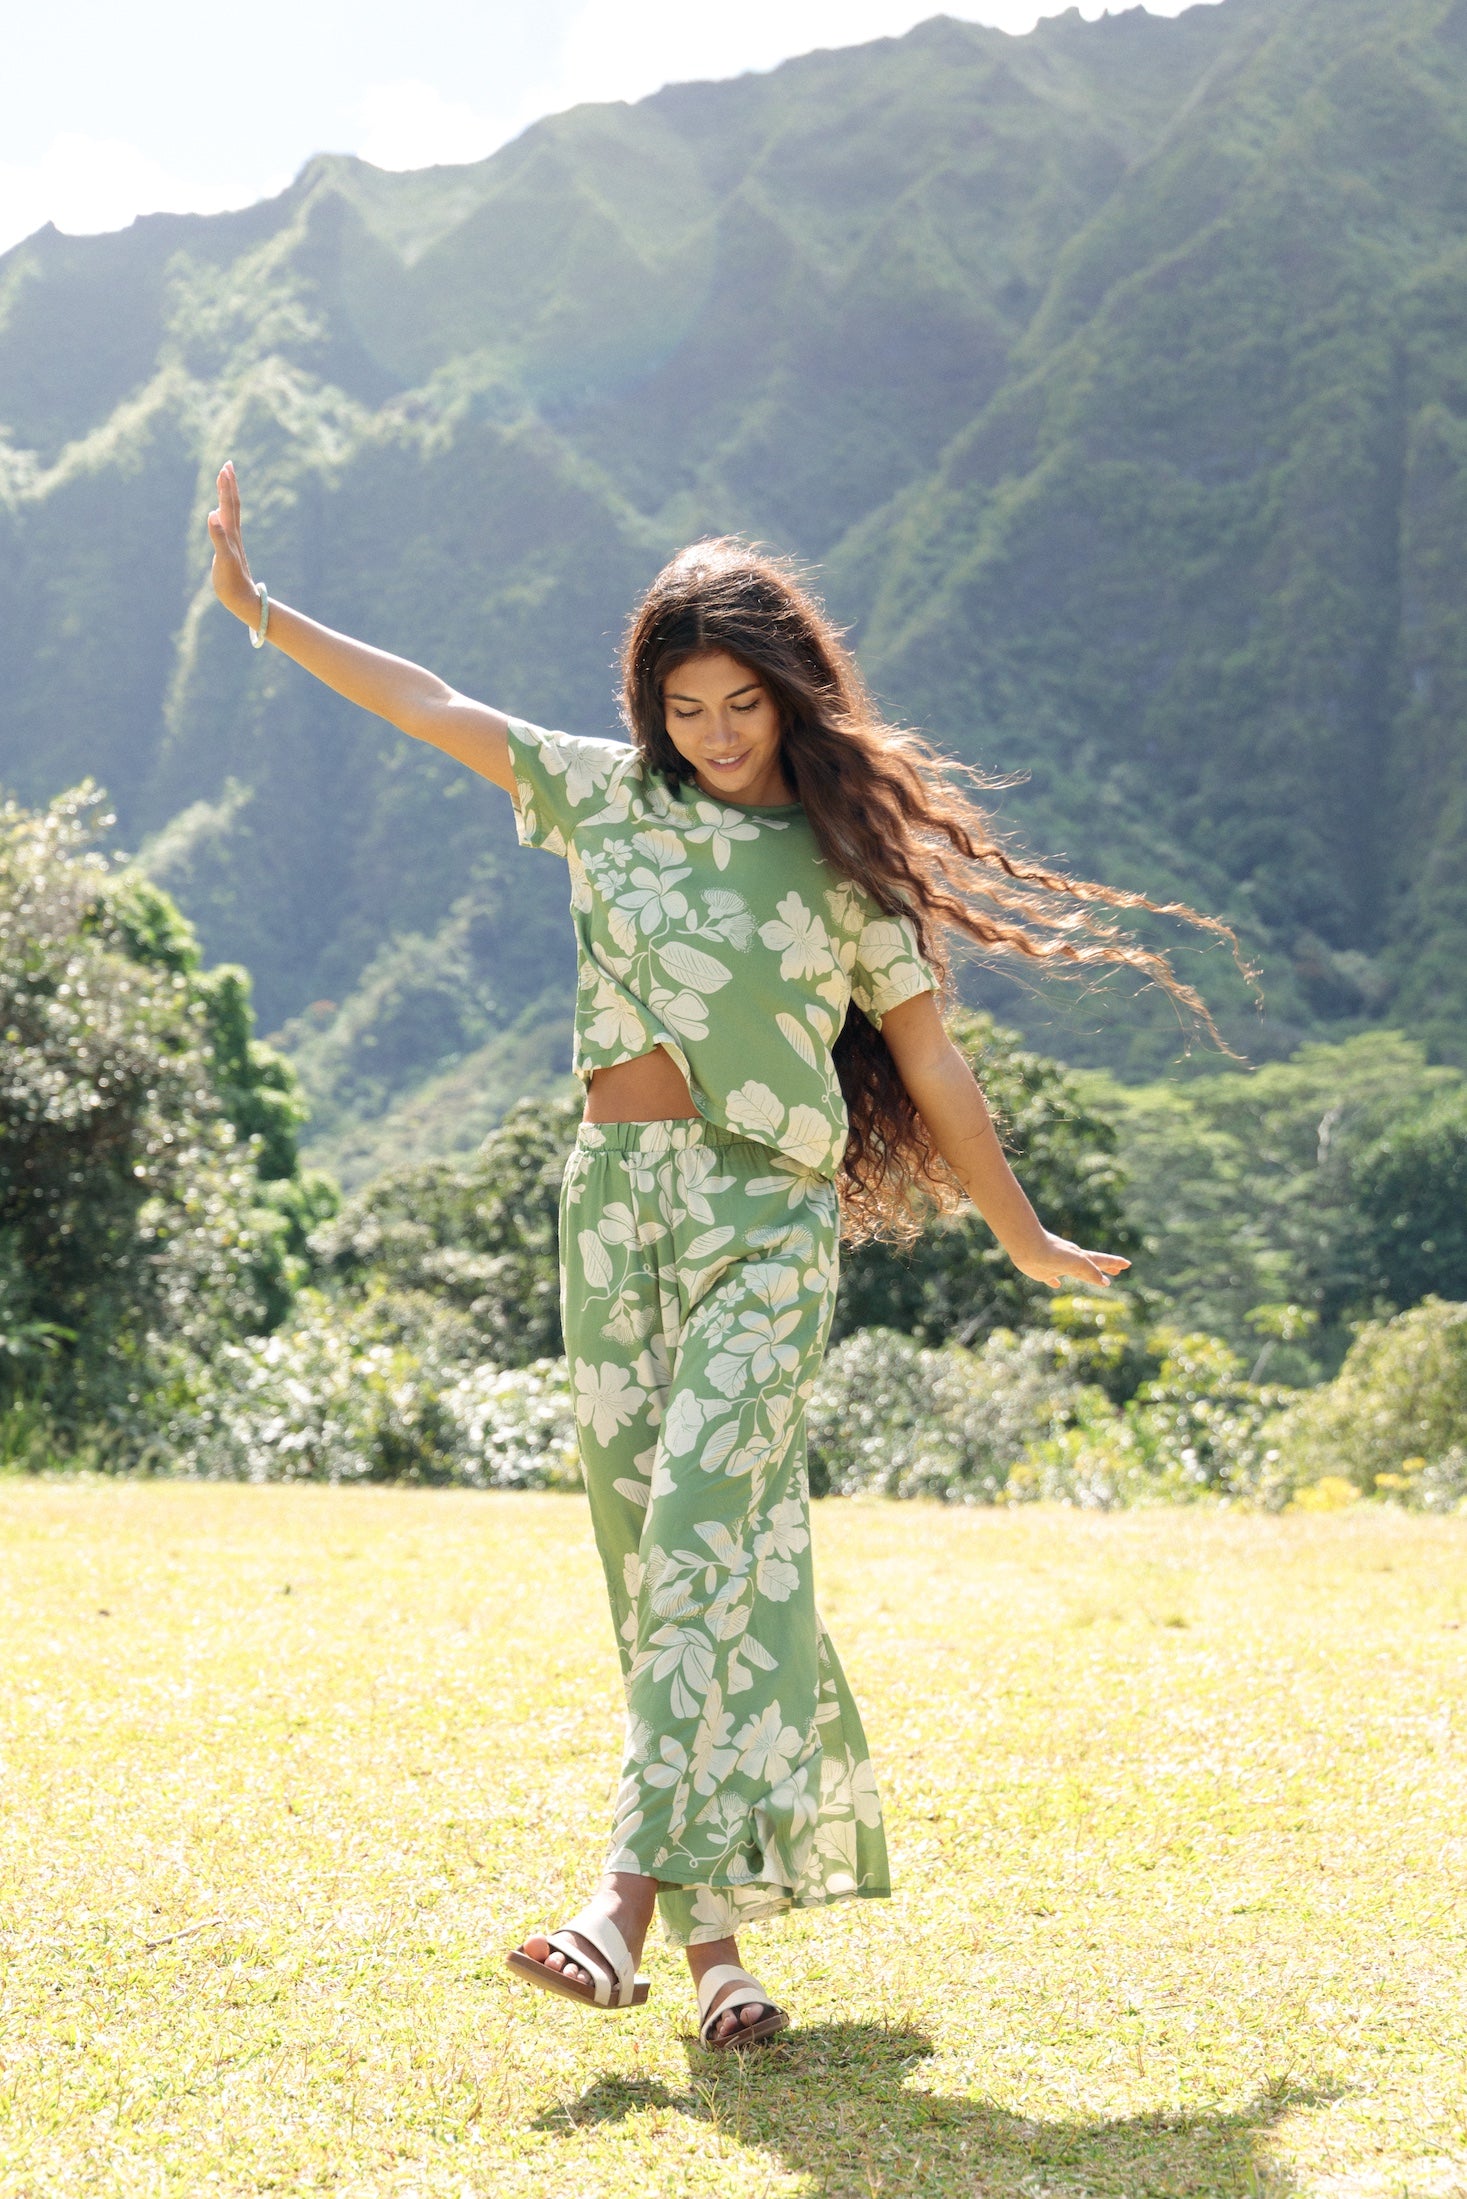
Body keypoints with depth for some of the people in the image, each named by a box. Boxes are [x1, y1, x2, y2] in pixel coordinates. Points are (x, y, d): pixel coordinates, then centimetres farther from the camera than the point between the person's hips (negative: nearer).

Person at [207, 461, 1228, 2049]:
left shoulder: (853, 854, 6)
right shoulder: (608, 798, 12)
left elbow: (930, 1061, 12)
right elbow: (431, 708, 12)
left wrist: (1023, 1237, 17)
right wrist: (259, 610, 11)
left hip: (770, 1219, -3)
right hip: (619, 1202, 3)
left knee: (704, 1518, -19)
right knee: (649, 1537, 2)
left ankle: (635, 1889, -27)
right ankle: (715, 1932, 9)